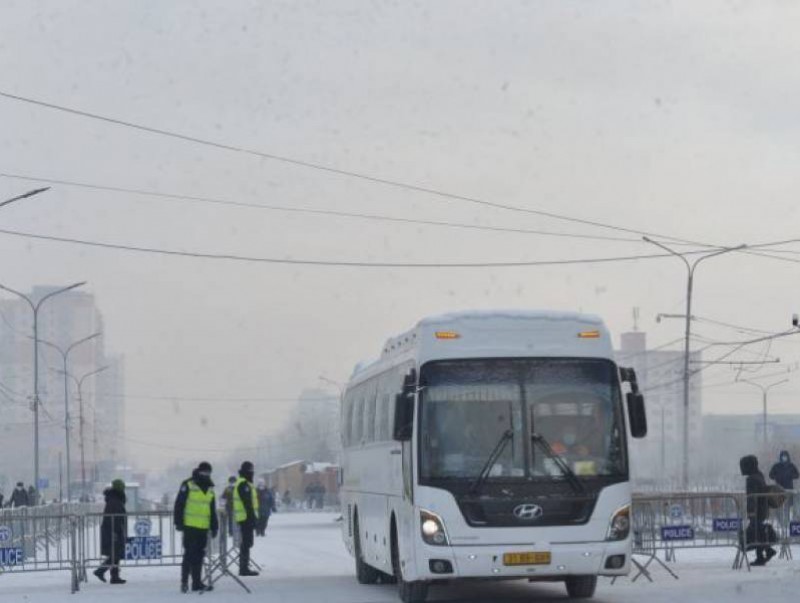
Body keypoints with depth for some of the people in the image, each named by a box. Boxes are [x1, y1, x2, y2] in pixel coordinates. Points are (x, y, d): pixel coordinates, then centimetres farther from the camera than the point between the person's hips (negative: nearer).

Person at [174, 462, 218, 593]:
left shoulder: (210, 489, 16)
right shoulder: (188, 486, -4)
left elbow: (213, 510, 22)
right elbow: (179, 505, -6)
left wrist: (214, 526, 18)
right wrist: (179, 522, -11)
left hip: (203, 528, 6)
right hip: (190, 526, -6)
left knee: (199, 555, 8)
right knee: (189, 554, -6)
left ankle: (197, 583, 11)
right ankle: (184, 581, 0)